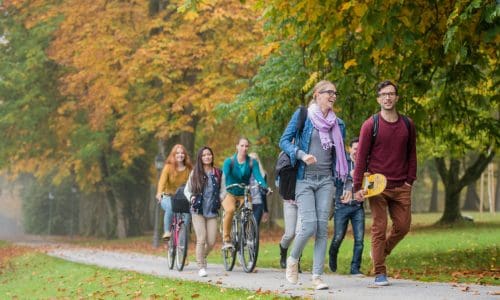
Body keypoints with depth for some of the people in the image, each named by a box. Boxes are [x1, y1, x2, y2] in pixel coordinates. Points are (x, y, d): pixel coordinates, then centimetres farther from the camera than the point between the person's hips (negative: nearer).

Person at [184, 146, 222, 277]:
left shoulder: (218, 173, 7)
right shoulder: (195, 173, 4)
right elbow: (187, 190, 10)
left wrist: (221, 200, -6)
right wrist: (191, 197, -9)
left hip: (212, 212, 2)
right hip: (198, 211, -2)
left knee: (211, 242, -3)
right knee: (201, 240, -10)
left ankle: (202, 257, 28)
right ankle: (201, 267, 1)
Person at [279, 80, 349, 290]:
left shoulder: (337, 124, 11)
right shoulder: (302, 115, 0)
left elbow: (340, 155, 19)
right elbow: (284, 141, -2)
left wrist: (344, 181, 10)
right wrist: (302, 155, -18)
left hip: (326, 180, 4)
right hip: (304, 179, -4)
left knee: (322, 229, -4)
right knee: (309, 226, -14)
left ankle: (317, 276, -2)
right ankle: (293, 259, 14)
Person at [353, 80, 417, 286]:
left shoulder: (407, 125, 8)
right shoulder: (370, 125, -3)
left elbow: (411, 154, 15)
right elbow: (361, 157, -3)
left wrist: (410, 180, 6)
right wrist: (357, 187, -8)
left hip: (401, 187, 4)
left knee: (403, 227, 3)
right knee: (379, 228, -3)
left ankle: (381, 251, 31)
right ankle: (380, 273, 3)